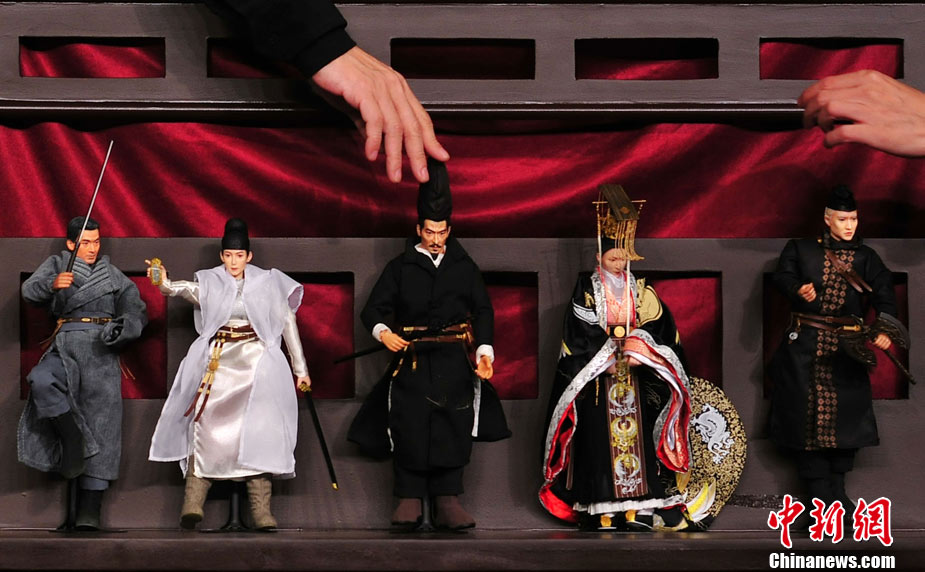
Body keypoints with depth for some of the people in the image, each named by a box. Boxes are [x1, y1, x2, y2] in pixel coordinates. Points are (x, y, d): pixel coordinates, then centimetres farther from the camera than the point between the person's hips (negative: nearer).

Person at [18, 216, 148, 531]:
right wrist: (52, 284, -21)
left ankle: (89, 510, -16)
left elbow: (136, 312, 13)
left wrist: (122, 327, -10)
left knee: (100, 425, -11)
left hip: (101, 351, 0)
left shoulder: (113, 275, 21)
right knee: (41, 381, -35)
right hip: (64, 346, 0)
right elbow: (29, 290, 1)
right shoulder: (56, 264, 18)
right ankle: (75, 442, -26)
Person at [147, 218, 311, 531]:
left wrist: (300, 368, 17)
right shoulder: (210, 282, 7)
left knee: (258, 426, -15)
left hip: (256, 360, 0)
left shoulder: (267, 282, 11)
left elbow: (287, 323, 16)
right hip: (218, 361, 0)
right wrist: (165, 284, -38)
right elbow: (188, 289, -15)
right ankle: (193, 501, -20)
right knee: (207, 422, -17)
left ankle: (261, 509, -16)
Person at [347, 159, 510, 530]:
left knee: (453, 429, -6)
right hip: (412, 359, -1)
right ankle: (409, 499, -3)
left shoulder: (464, 267, 15)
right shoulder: (400, 267, 11)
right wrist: (382, 330, -15)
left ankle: (448, 501, -3)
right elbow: (374, 308, 8)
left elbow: (483, 311, 13)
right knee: (409, 427, -9)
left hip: (455, 360, 1)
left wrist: (484, 350, -2)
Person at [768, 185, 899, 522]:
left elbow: (884, 295, -1)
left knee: (845, 415, -3)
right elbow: (783, 276, -5)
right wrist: (799, 291, -28)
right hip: (805, 347, -1)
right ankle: (819, 493, -1)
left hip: (846, 349, 1)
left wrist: (884, 329, -21)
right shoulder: (801, 250, 9)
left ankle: (837, 491, 9)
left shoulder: (866, 258, 10)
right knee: (807, 415, -5)